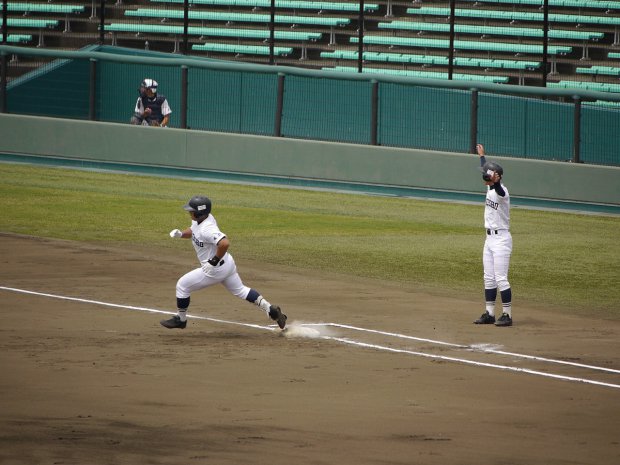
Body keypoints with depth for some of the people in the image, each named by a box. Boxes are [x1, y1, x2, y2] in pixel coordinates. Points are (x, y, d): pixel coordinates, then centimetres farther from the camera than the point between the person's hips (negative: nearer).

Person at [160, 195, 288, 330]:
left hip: (215, 269, -10)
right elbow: (192, 232, 20)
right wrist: (180, 233, -1)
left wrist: (214, 261, -32)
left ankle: (180, 319, 17)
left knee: (182, 285, 2)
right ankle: (271, 309, 19)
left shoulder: (207, 229, -30)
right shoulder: (199, 220, -1)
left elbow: (225, 243, -43)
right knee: (240, 290, 22)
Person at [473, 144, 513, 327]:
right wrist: (482, 155, 43)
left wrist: (495, 181, -64)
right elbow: (485, 169, 28)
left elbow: (498, 187, -43)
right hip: (490, 238, 9)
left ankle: (507, 315, -5)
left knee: (501, 279, -9)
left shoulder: (501, 191, -17)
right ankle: (489, 314, 16)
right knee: (489, 279, 11)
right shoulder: (490, 188, 8)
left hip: (501, 239, -9)